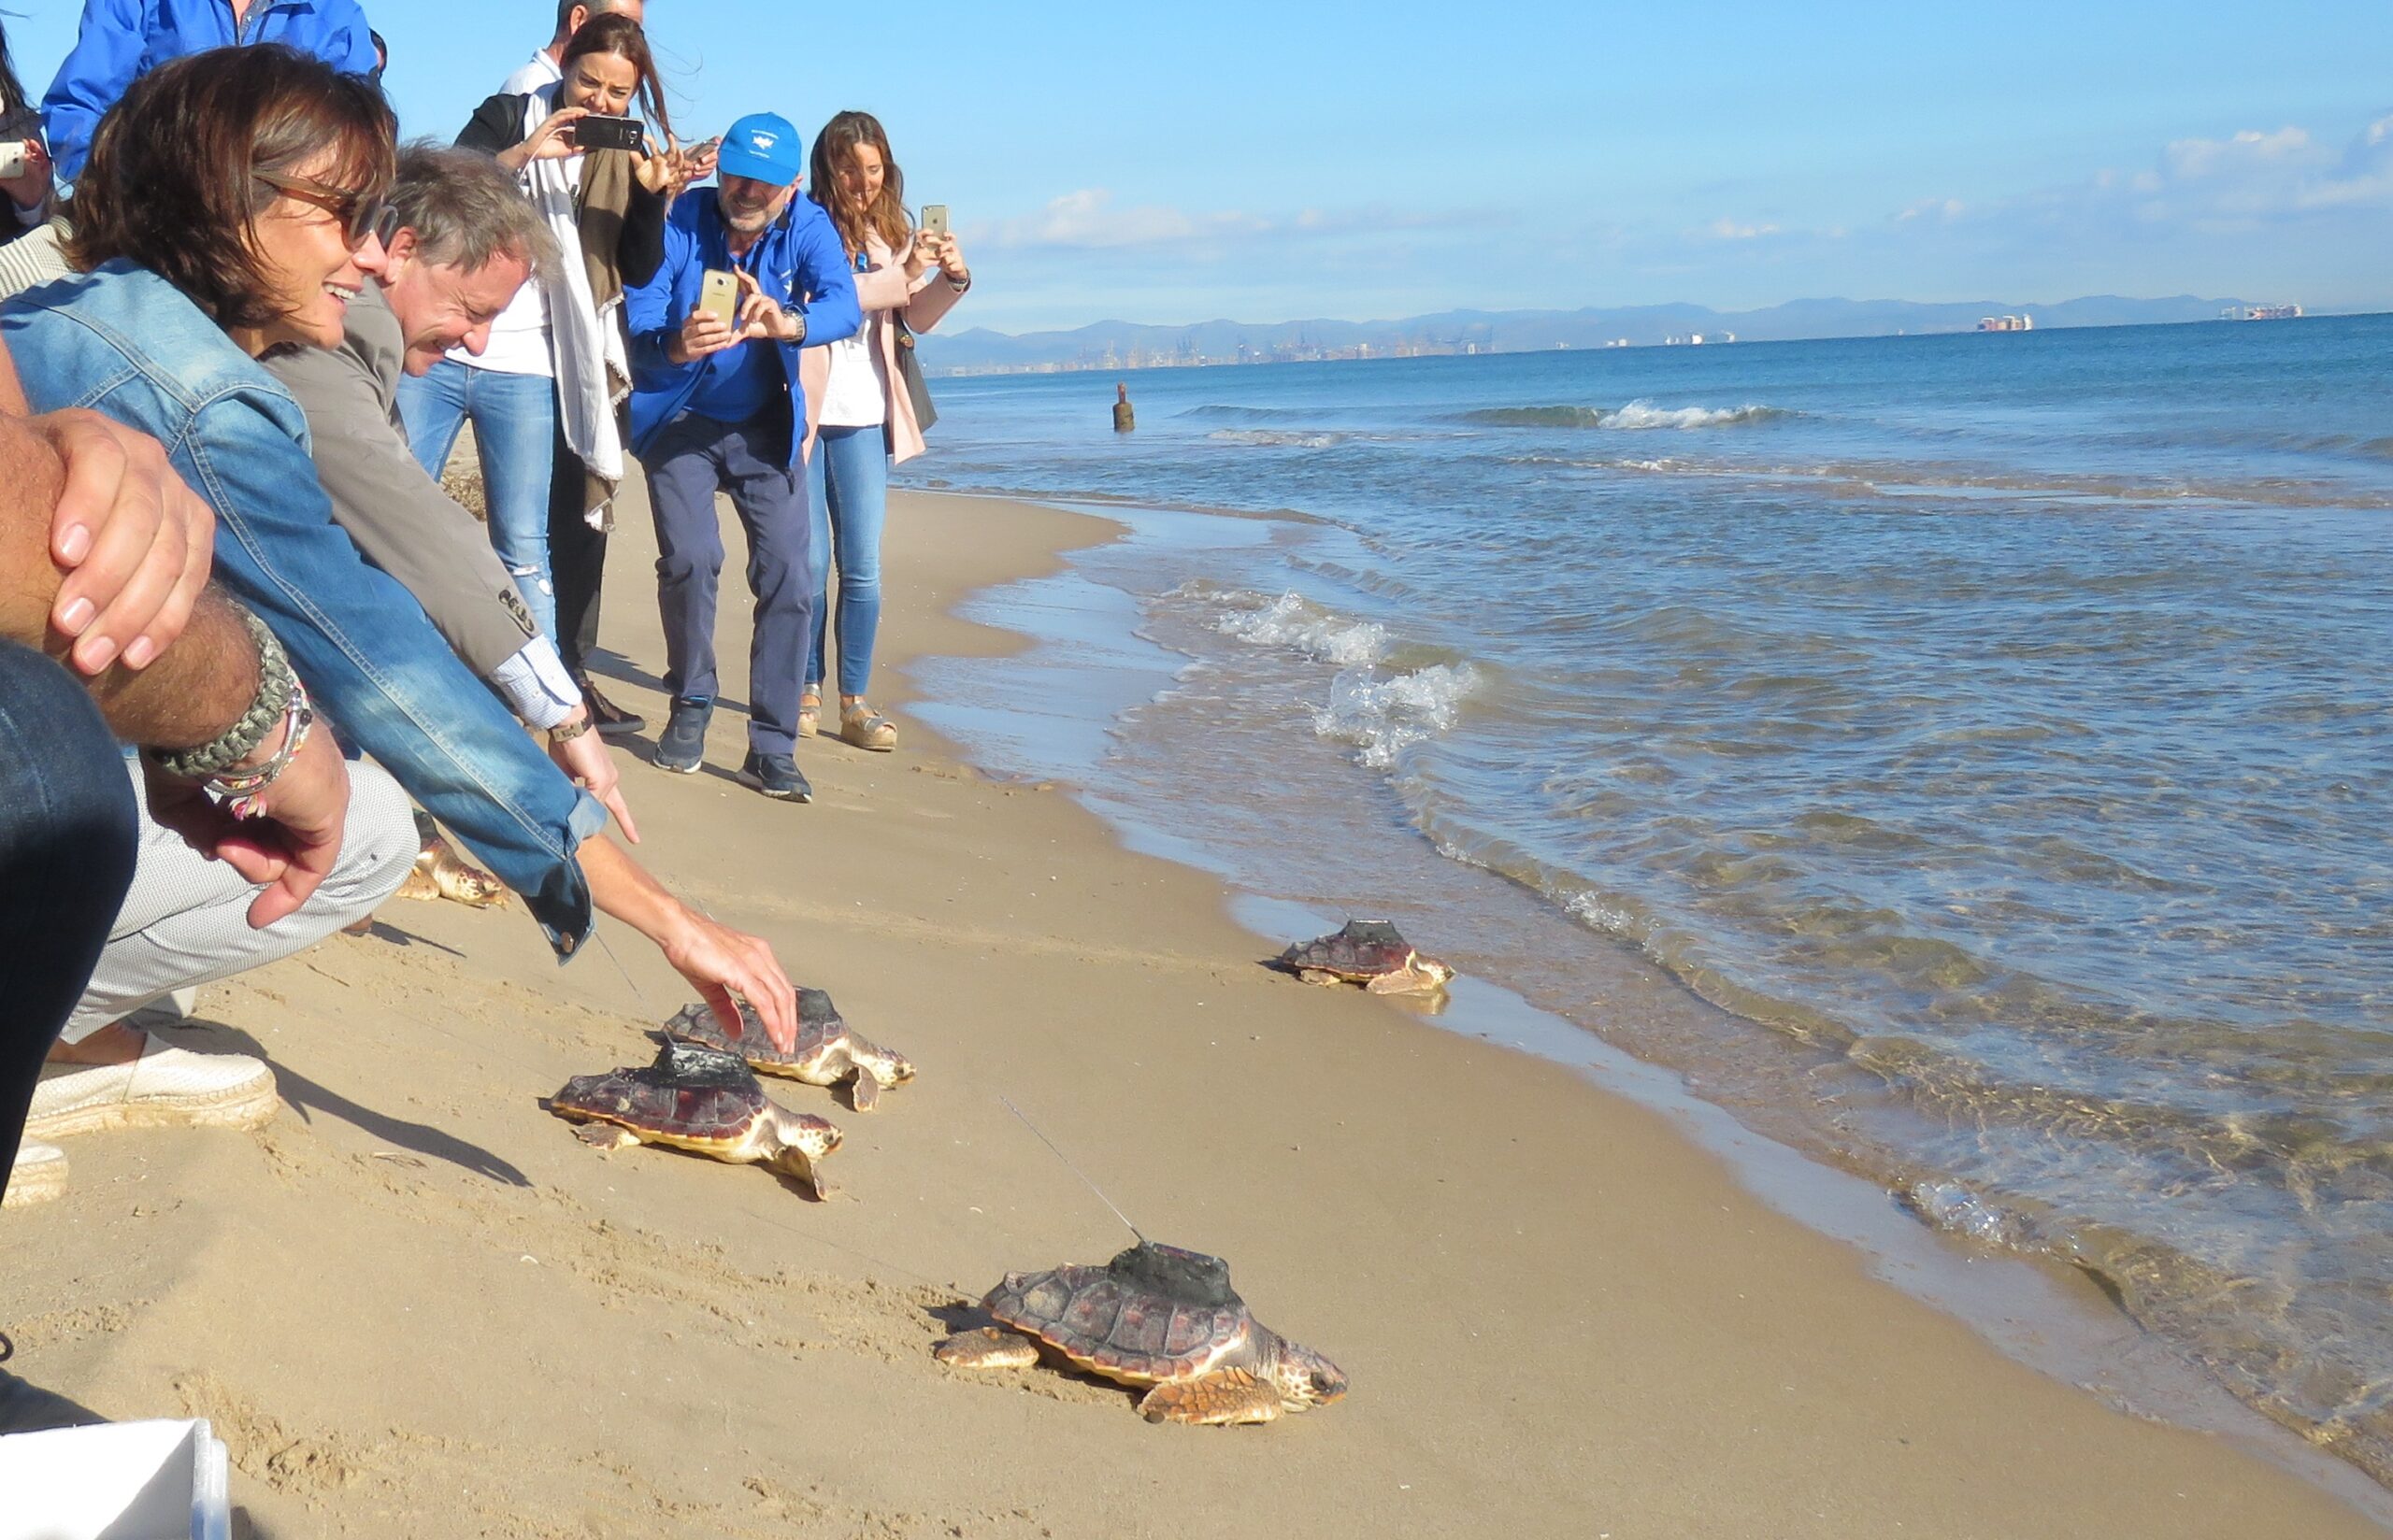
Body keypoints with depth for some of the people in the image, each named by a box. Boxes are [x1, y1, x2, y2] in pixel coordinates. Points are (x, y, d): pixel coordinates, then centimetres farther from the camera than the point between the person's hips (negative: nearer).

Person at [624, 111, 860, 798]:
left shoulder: (807, 228, -11)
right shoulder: (678, 222, -16)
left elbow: (845, 307, -29)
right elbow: (637, 327, -25)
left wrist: (789, 321, -51)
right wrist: (676, 345, -48)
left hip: (764, 425, 2)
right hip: (681, 421, -1)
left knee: (787, 574, -9)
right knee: (691, 558, -19)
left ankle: (771, 748, -1)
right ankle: (690, 708, 6)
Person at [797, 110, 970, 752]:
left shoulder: (889, 231, 11)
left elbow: (917, 319, 16)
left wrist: (952, 279, -2)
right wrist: (901, 277, -21)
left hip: (863, 420, 4)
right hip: (802, 412, -4)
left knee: (862, 568, 0)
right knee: (809, 564, 2)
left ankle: (855, 702, 4)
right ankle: (807, 688, 16)